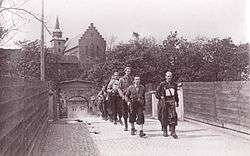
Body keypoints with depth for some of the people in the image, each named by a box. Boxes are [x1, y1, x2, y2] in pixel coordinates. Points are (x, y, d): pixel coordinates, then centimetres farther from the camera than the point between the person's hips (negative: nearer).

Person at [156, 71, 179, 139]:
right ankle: (164, 131, 20)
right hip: (164, 102, -2)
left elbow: (176, 94, 20)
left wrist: (176, 101, 14)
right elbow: (157, 93, 2)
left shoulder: (174, 84, 10)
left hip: (172, 102, 2)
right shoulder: (162, 84, -1)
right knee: (164, 117, 5)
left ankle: (173, 131, -4)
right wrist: (161, 97, -11)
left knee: (173, 116, -8)